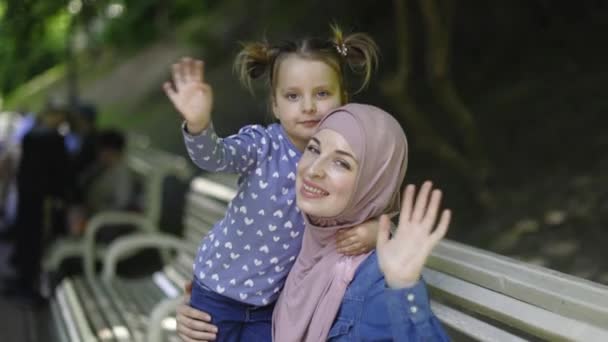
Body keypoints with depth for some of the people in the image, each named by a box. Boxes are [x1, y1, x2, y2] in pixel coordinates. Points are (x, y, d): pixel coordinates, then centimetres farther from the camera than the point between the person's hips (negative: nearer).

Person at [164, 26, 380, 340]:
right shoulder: (261, 145, -18)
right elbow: (214, 157, -36)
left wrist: (374, 228, -24)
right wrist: (198, 124, -58)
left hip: (275, 300, 2)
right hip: (220, 289, -2)